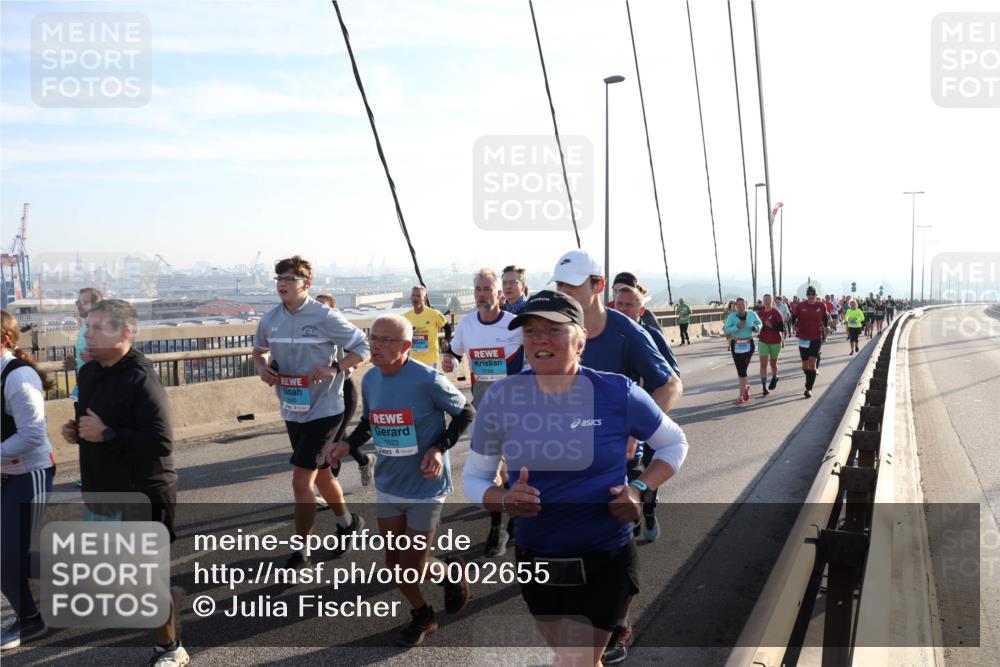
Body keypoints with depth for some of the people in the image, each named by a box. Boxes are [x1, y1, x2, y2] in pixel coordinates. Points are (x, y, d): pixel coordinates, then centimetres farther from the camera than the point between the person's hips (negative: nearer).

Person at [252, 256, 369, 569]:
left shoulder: (325, 317, -16)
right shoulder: (270, 319, 0)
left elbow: (362, 347, -9)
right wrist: (263, 369, -4)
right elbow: (259, 351, 18)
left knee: (301, 481, -8)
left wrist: (335, 369, -24)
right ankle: (347, 521, 45)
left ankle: (300, 552, 8)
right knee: (321, 474, 21)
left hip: (323, 410, -6)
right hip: (292, 411, 6)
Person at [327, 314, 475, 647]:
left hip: (425, 488, -6)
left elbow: (466, 413, -8)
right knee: (394, 564, 13)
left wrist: (440, 447, -20)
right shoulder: (370, 380, -2)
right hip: (388, 487, 6)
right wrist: (347, 444, -4)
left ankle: (452, 570, 33)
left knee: (412, 568, 0)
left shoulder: (428, 380, -21)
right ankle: (421, 616, 39)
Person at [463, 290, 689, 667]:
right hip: (536, 561, 3)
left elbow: (674, 444, 2)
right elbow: (473, 478, 0)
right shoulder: (500, 399, -10)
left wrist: (640, 489, -14)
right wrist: (504, 500, -22)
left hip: (605, 561, -3)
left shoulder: (617, 393, -14)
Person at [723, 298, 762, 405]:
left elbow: (759, 323, 16)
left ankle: (741, 396, 0)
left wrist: (757, 328, -6)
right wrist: (737, 327, -25)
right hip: (736, 345, 1)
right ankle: (745, 387, 37)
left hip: (748, 344, -1)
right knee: (740, 370, 6)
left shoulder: (752, 314, -2)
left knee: (742, 369, -6)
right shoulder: (732, 316, -8)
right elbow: (726, 331, -13)